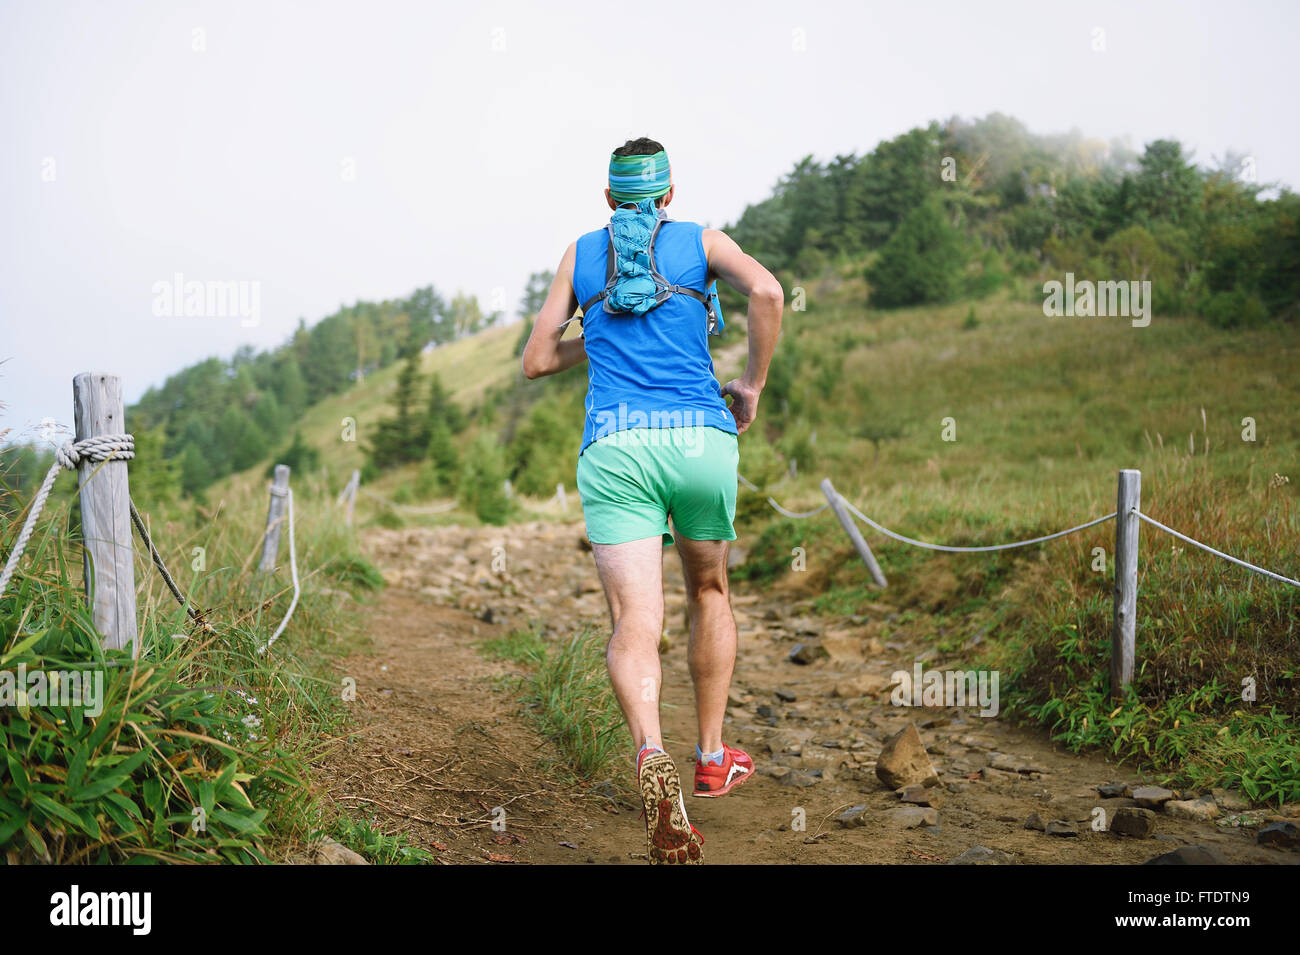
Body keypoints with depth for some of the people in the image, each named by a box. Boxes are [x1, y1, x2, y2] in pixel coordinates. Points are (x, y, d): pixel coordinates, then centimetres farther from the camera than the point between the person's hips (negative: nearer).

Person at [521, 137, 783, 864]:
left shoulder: (581, 254, 19)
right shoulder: (702, 242, 13)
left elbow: (536, 361, 20)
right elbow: (768, 292, -8)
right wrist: (754, 384, 5)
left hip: (615, 446, 0)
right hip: (701, 440, 0)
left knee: (636, 623, -9)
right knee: (710, 593, 23)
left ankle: (653, 757, -37)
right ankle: (713, 759, 30)